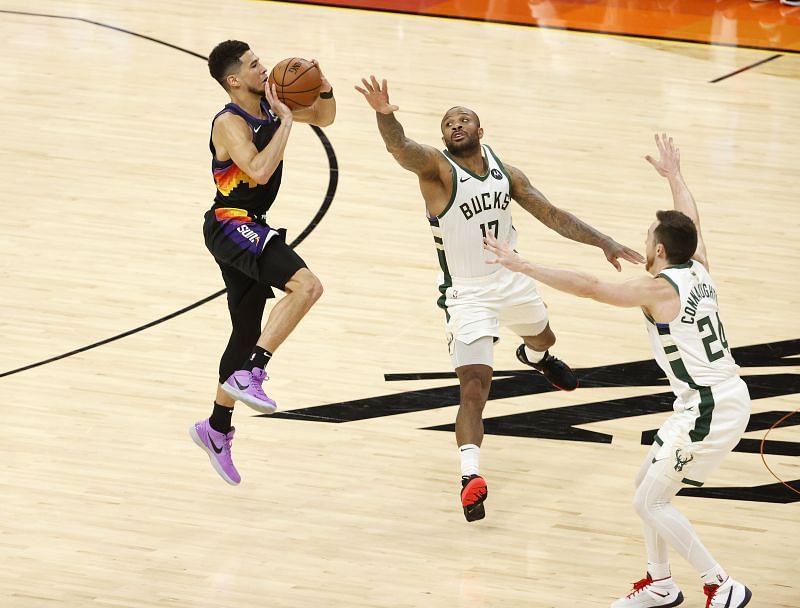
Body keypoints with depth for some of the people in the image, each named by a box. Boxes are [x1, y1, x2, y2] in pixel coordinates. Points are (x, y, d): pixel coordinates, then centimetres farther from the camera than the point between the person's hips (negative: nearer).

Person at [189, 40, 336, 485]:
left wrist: (324, 88, 0)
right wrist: (286, 120, -25)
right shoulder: (230, 123, -18)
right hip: (231, 226, -9)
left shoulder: (269, 103, 7)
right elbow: (260, 170, -34)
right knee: (307, 285, -28)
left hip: (250, 230, 9)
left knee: (248, 333, 16)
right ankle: (248, 375, -26)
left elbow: (324, 118, 21)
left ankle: (217, 429, 29)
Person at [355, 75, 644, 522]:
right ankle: (471, 476, -23)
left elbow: (551, 215, 5)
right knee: (474, 389, -20)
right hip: (468, 294, -6)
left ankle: (535, 357, 73)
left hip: (513, 280, 6)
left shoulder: (505, 173, -2)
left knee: (543, 339, 35)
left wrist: (604, 242, -2)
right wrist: (385, 116, -62)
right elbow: (401, 148, -40)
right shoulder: (437, 167, -18)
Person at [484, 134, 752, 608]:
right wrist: (674, 174, 41)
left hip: (709, 409, -9)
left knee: (651, 502, -2)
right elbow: (690, 222, 26)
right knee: (648, 484, 19)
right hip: (729, 395, 9)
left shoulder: (660, 288, -17)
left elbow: (588, 287, -21)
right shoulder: (699, 270, 5)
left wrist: (524, 266, -18)